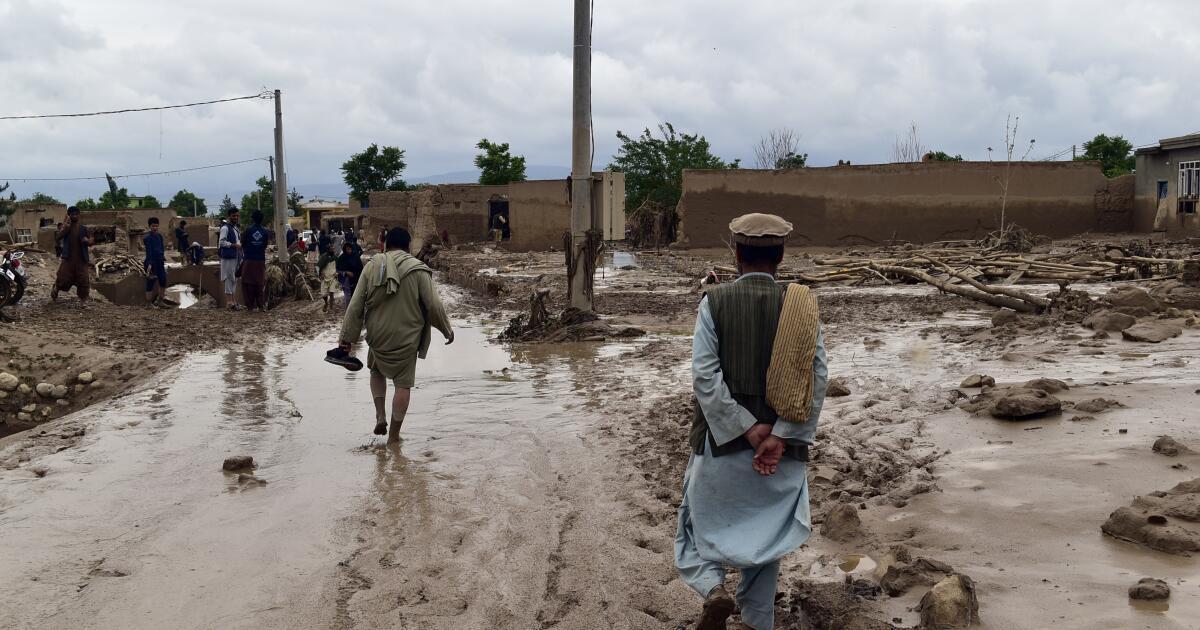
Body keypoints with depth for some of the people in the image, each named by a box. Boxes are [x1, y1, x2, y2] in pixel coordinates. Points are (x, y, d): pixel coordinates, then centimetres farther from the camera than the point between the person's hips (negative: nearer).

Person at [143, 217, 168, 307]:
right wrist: (149, 264, -25)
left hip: (160, 262, 7)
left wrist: (162, 259, 9)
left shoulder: (160, 236, 11)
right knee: (150, 283, -1)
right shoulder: (147, 238, -10)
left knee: (163, 281, 6)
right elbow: (149, 251, -18)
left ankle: (160, 301, 15)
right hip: (152, 263, -7)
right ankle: (149, 303, 4)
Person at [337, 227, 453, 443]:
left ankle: (380, 416, 16)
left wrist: (347, 338, 5)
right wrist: (447, 330, 8)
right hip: (406, 338, -2)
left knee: (377, 370, 28)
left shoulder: (372, 267, -1)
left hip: (377, 336, 2)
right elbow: (434, 306, -7)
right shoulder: (418, 270, -8)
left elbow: (355, 306, -1)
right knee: (403, 384, 8)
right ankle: (394, 435, 11)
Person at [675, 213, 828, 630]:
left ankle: (713, 590, -8)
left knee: (699, 525, 15)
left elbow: (705, 376, -14)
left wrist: (748, 429, -11)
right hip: (781, 450, 2)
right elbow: (817, 377, -11)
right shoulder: (801, 306, -2)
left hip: (721, 442, -2)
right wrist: (780, 437, -14)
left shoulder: (715, 302, -7)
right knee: (765, 535, 17)